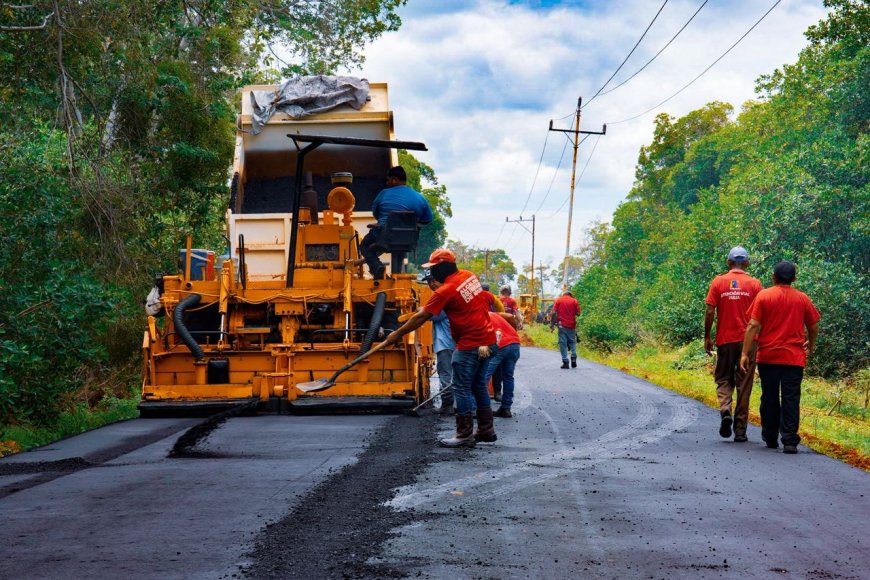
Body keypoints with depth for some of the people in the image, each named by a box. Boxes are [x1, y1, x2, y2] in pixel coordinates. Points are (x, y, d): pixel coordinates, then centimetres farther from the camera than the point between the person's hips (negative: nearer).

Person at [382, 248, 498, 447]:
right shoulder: (469, 276, 6)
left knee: (462, 389, -2)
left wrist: (397, 334, -3)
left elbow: (420, 317, -11)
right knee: (479, 386, 17)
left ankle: (465, 435, 0)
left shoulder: (446, 291, -15)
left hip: (470, 345, -9)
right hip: (488, 340, 9)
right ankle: (486, 430, 22)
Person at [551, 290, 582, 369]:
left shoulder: (558, 300, 2)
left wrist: (552, 323, 0)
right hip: (572, 325, 1)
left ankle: (565, 362, -3)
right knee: (572, 342, 15)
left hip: (562, 325, -1)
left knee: (563, 343, 1)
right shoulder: (574, 301, 3)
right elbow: (578, 313, 1)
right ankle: (573, 358, -3)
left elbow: (554, 313, -5)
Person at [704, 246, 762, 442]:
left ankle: (725, 410, -15)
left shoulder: (718, 282, 0)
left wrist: (707, 337, 6)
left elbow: (710, 312, -3)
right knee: (744, 385, 6)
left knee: (723, 379, 13)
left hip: (725, 340, 0)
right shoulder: (754, 284, 0)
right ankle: (740, 430, 7)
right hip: (747, 340, 0)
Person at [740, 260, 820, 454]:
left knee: (769, 399, 11)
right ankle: (790, 441, -8)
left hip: (768, 356, 0)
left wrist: (745, 353, -8)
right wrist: (810, 347, 27)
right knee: (791, 400, 0)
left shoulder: (763, 296, -2)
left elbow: (753, 325, -8)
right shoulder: (803, 299, 3)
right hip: (794, 358, 0)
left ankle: (770, 439, 20)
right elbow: (813, 328, 9)